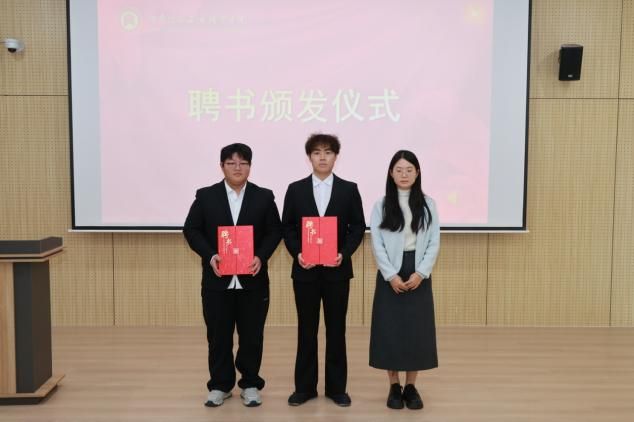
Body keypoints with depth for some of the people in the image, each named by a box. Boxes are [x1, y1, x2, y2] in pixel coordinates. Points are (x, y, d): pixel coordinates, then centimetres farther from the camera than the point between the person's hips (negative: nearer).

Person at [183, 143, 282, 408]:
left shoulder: (264, 197, 4)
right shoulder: (206, 196, 3)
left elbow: (275, 231, 3)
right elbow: (191, 230, 2)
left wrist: (261, 256, -13)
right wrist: (209, 255, -13)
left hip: (252, 280, 0)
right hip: (217, 280, 0)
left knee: (252, 336, 8)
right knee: (218, 336, 8)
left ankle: (250, 384, 23)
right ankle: (220, 385, 24)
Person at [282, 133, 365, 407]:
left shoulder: (349, 189, 3)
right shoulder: (295, 189, 4)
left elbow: (358, 227, 2)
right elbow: (287, 228, 4)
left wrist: (344, 253, -12)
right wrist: (297, 254, -11)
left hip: (337, 270, 0)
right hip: (305, 270, 0)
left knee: (336, 329, 7)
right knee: (306, 330, 8)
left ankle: (336, 387, 20)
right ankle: (305, 387, 20)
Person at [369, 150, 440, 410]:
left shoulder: (428, 204, 4)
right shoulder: (381, 205, 1)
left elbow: (434, 243, 0)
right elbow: (377, 245, -4)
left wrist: (420, 273, -11)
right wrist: (391, 275, -13)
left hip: (418, 274, 1)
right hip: (390, 274, -1)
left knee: (417, 329, 4)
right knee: (389, 328, 2)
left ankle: (411, 386, 18)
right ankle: (394, 387, 15)